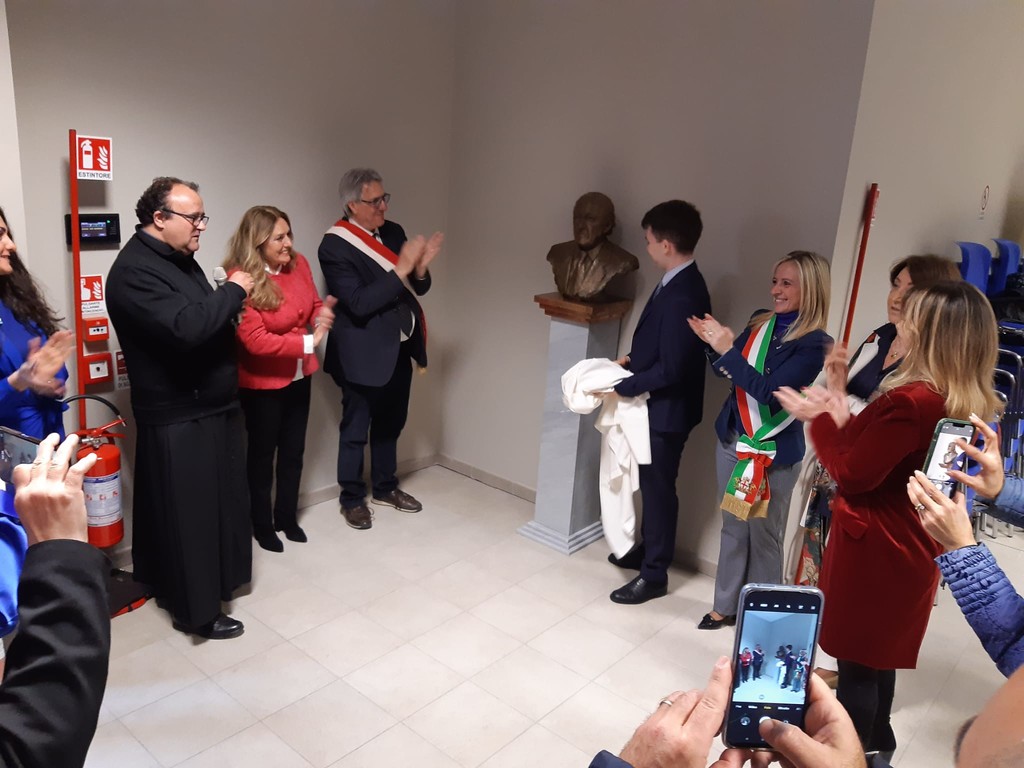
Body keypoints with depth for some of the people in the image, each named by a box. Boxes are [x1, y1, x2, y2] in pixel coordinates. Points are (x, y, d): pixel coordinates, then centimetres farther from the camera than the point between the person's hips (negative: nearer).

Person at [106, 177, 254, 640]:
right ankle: (196, 610, 17)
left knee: (215, 504, 19)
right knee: (189, 513, 2)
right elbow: (185, 327, -32)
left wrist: (230, 301, 2)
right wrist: (233, 291, -21)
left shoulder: (178, 259, 12)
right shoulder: (134, 270, -20)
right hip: (179, 419, -9)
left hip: (211, 408, 10)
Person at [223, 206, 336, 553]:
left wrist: (323, 314, -12)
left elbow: (313, 305, 12)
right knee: (262, 454, 12)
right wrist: (308, 342, -25)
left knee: (293, 451, 18)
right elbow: (255, 341, -26)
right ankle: (262, 525, 31)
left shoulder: (298, 264, -4)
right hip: (261, 383, -6)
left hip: (299, 376, 6)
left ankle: (287, 516, 37)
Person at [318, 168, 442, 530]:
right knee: (355, 430, 9)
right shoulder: (335, 246, -16)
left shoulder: (393, 232, 5)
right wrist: (401, 270, -27)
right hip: (364, 354, -7)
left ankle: (385, 487, 37)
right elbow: (358, 303, -24)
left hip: (399, 349, 7)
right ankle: (352, 498, 25)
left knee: (389, 425, 20)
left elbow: (416, 289, 9)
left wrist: (420, 268, -13)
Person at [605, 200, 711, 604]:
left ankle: (653, 575, 19)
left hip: (666, 409, -10)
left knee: (658, 488, 4)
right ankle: (647, 549, 41)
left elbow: (669, 368, -28)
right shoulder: (678, 282, 5)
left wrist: (621, 386, -19)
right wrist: (632, 358, 6)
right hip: (657, 404, 10)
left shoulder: (683, 295, -27)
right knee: (650, 483, 22)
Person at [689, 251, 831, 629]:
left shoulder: (814, 343, -14)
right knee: (732, 528, 16)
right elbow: (730, 374, 11)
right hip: (731, 440, 6)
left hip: (774, 452, -6)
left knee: (764, 537, 7)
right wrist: (714, 342, -6)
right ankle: (725, 605, 30)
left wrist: (727, 349, -23)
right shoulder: (760, 322, 3)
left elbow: (769, 390, -23)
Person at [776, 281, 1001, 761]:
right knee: (880, 658, 24)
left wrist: (823, 420, -6)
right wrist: (843, 422, 6)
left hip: (874, 549, -9)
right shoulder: (973, 408, 2)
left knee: (857, 663, 7)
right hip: (911, 550, 9)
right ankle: (874, 747, 41)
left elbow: (852, 474, -19)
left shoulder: (909, 401, -26)